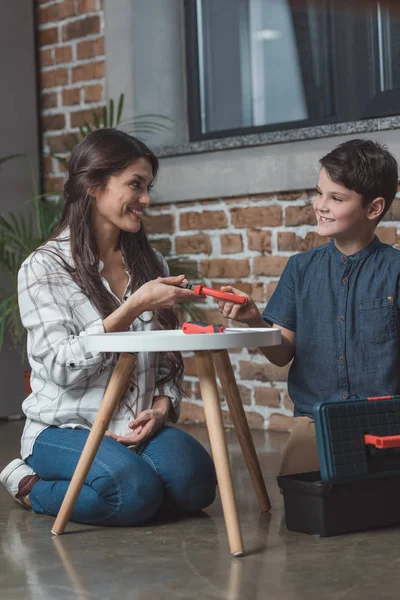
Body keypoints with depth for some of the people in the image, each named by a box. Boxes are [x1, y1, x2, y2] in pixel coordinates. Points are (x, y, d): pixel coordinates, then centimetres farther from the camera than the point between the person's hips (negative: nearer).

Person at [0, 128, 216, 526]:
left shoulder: (150, 264, 11)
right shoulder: (44, 268, -6)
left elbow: (169, 361, 13)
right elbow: (62, 367, -16)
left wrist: (161, 408, -8)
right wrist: (134, 308, -23)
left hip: (136, 428, 5)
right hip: (64, 429, -5)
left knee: (195, 481, -25)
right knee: (135, 492, -32)